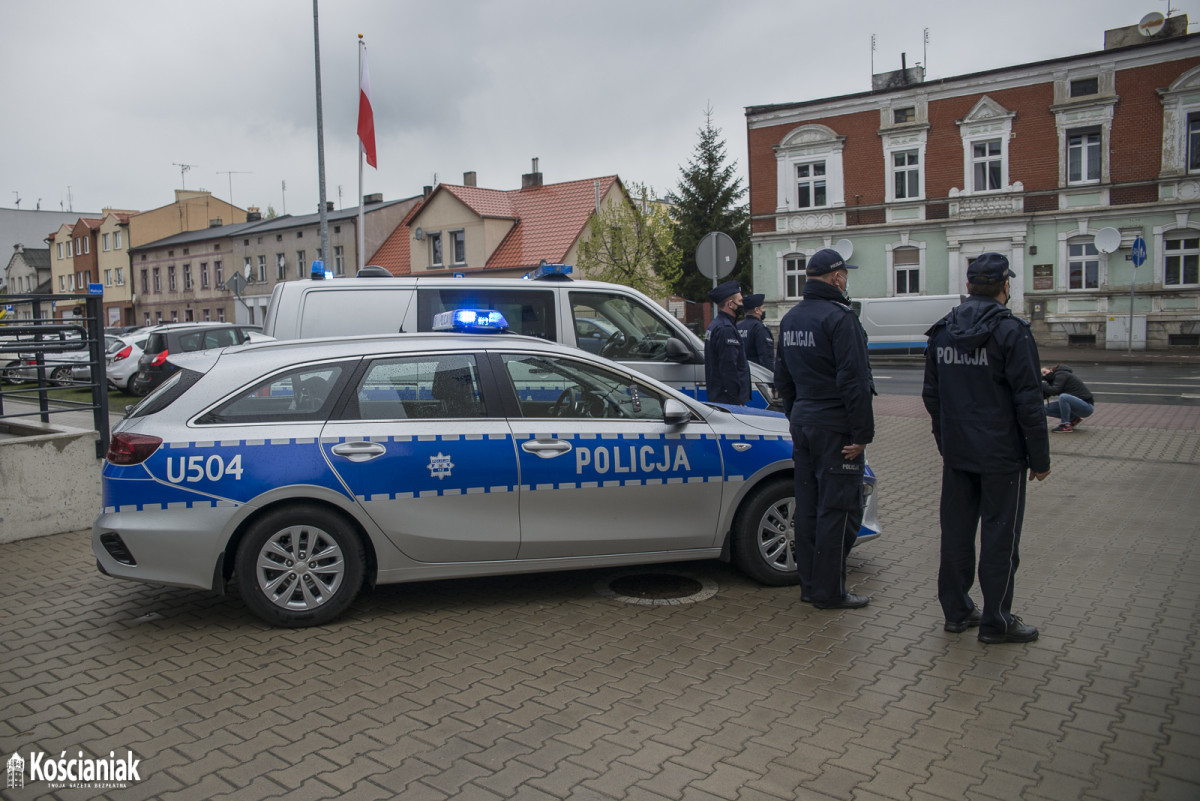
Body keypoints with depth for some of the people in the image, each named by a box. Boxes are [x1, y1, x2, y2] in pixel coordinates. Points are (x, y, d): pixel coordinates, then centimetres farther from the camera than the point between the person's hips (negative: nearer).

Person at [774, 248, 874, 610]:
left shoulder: (790, 318, 13)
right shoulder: (839, 317, -15)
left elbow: (783, 378, 20)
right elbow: (854, 381, -19)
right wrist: (862, 433, -16)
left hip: (803, 423, 9)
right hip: (835, 427, -8)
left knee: (808, 505, 13)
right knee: (839, 508, -1)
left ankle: (809, 583, 21)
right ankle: (829, 591, 5)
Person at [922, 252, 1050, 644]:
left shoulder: (942, 332, 7)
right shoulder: (1011, 331, -13)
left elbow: (931, 395, 13)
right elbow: (1028, 401, -13)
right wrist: (1040, 457, -6)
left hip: (956, 453, 6)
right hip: (1002, 454, -6)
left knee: (955, 532, 12)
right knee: (999, 537, 4)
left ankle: (956, 611, 23)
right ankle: (996, 621, 13)